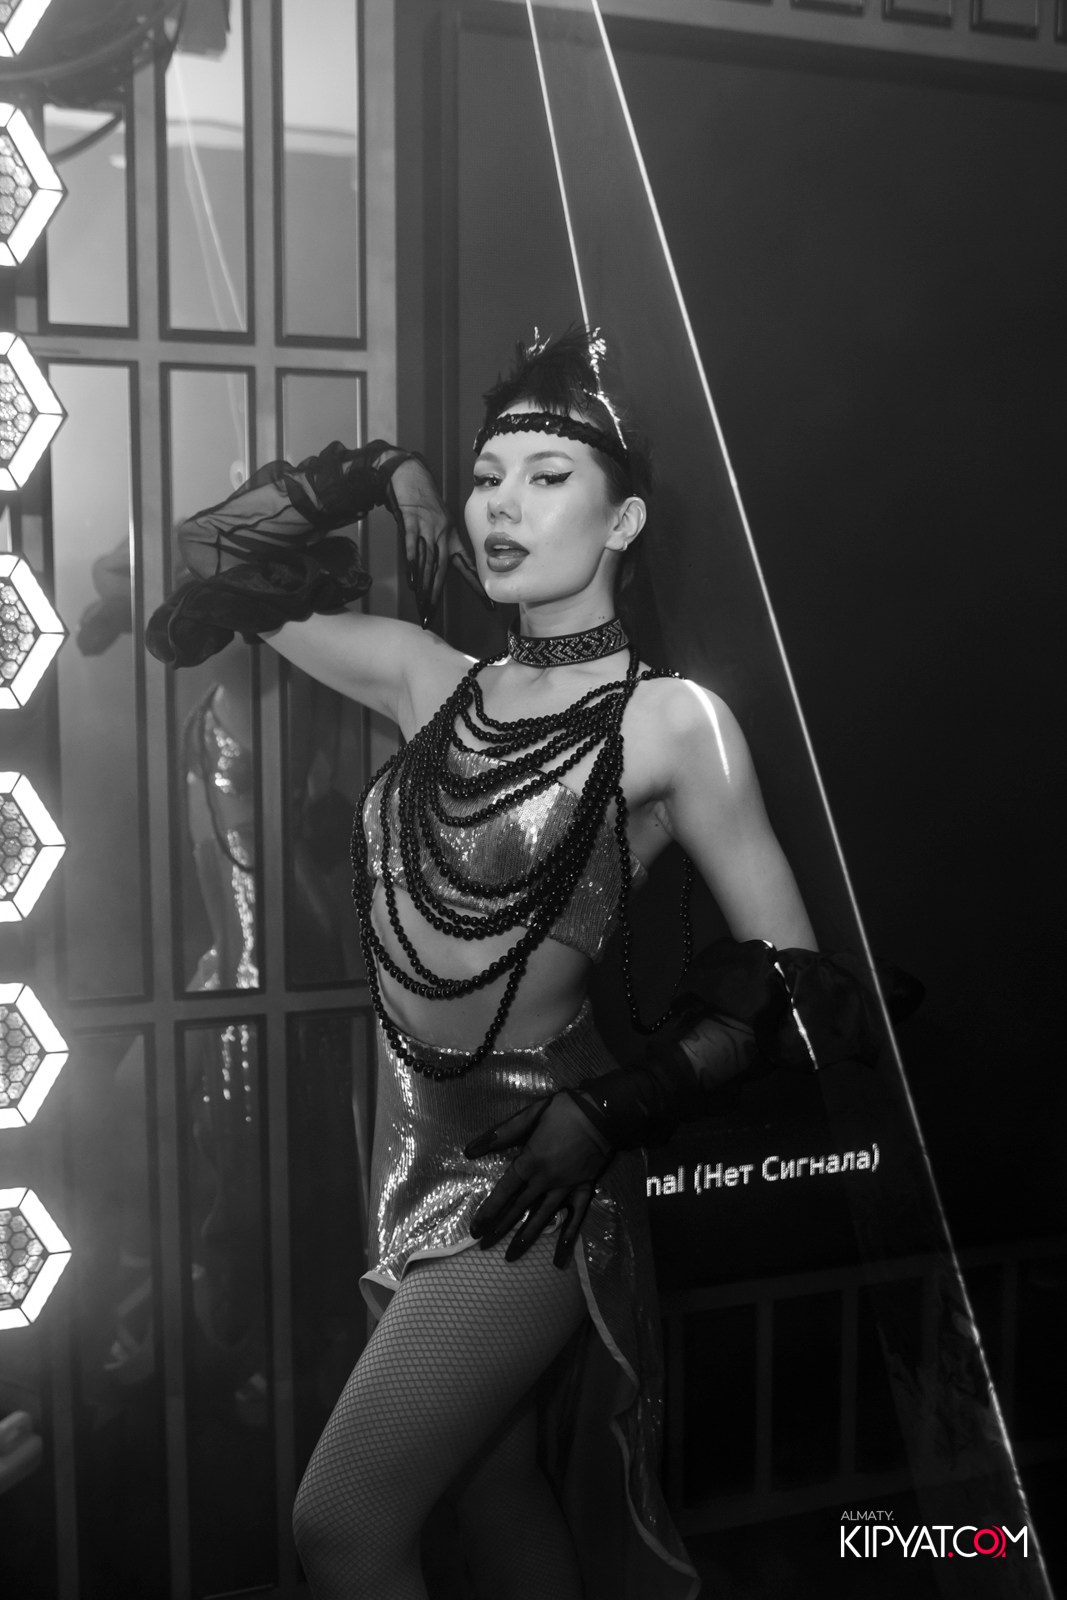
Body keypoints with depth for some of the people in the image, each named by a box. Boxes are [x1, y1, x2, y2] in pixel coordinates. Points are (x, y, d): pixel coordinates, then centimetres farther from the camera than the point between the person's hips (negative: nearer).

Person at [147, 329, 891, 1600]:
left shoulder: (670, 722, -10)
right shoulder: (427, 678, 4)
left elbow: (788, 982, -8)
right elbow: (225, 554, 16)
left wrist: (611, 1113, -16)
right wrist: (385, 478, 6)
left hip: (530, 1168, -5)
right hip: (409, 1145, 6)